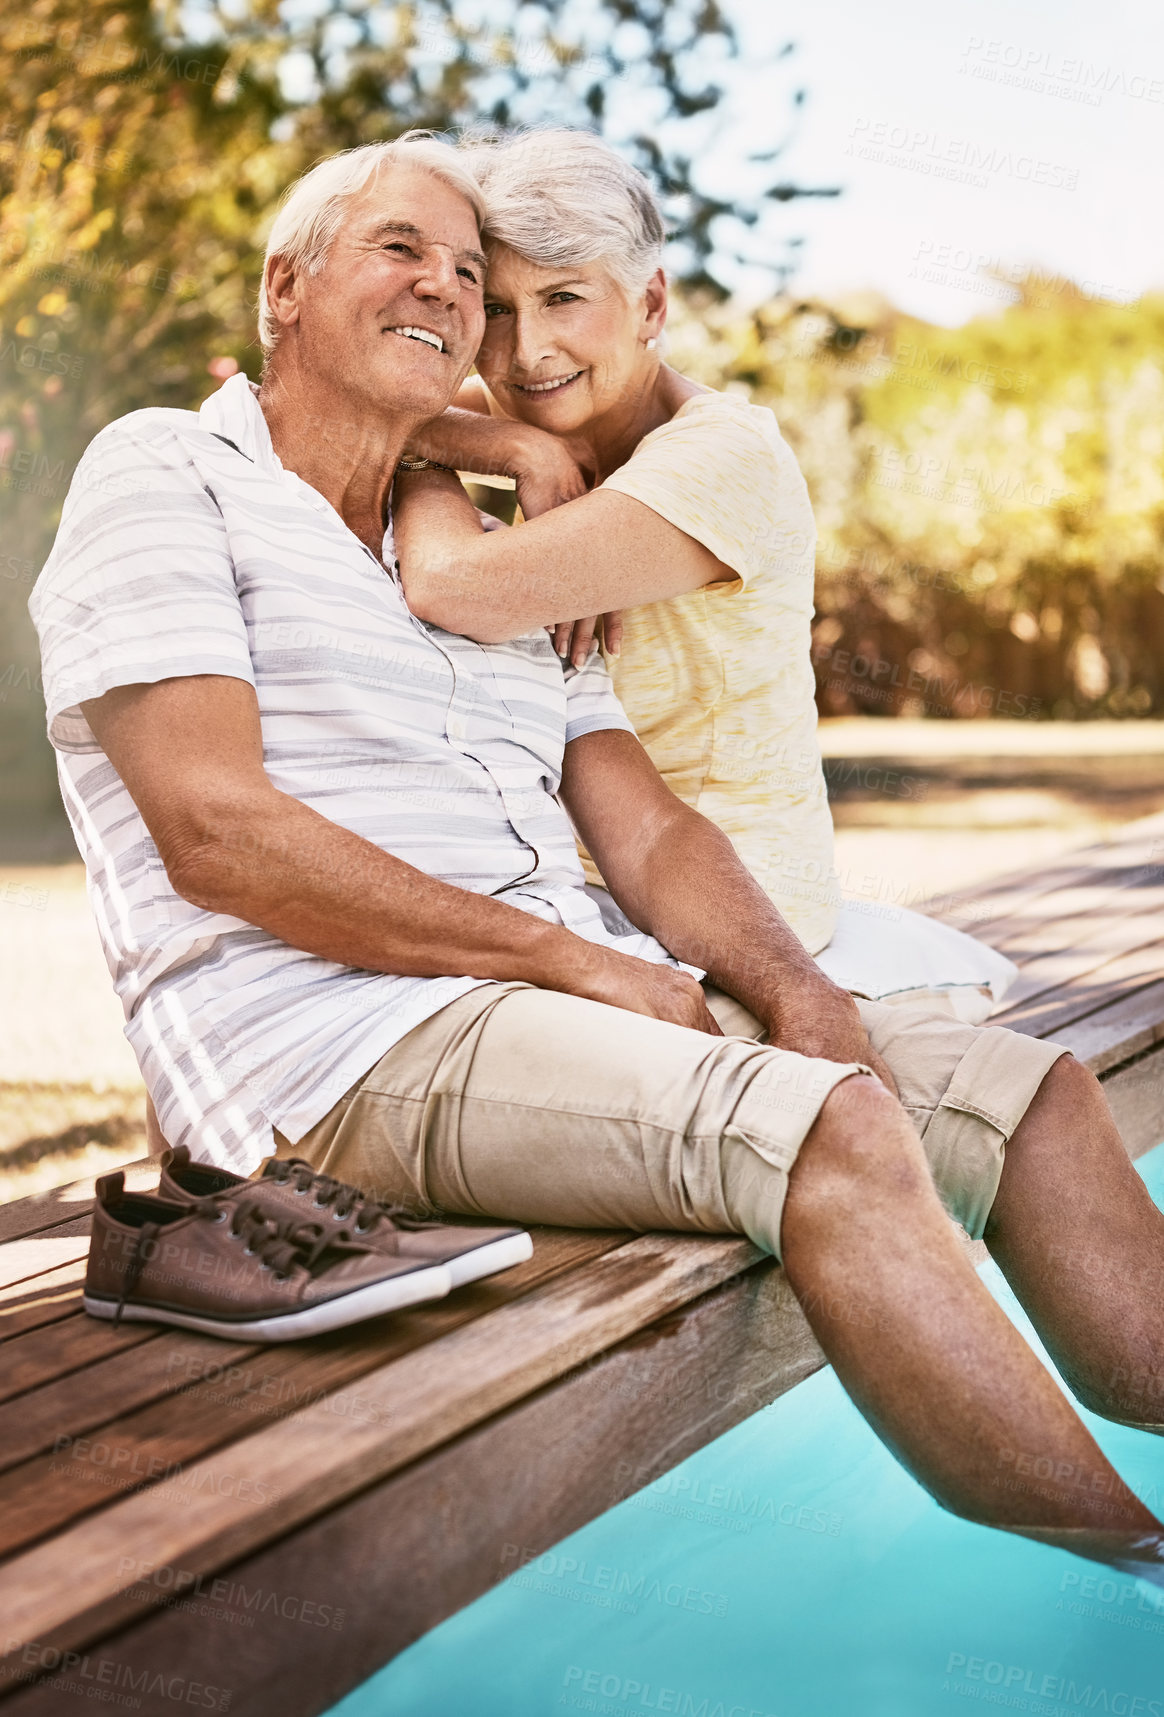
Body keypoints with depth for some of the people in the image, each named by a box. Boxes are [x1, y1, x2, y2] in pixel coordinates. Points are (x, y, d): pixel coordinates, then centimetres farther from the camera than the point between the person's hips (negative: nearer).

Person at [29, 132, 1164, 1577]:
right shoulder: (162, 474, 2)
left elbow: (648, 831, 14)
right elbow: (217, 834, -12)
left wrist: (798, 993, -8)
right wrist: (569, 954, -14)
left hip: (573, 992, 8)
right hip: (339, 1040, -8)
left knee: (1032, 1093, -4)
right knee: (833, 1132, -29)